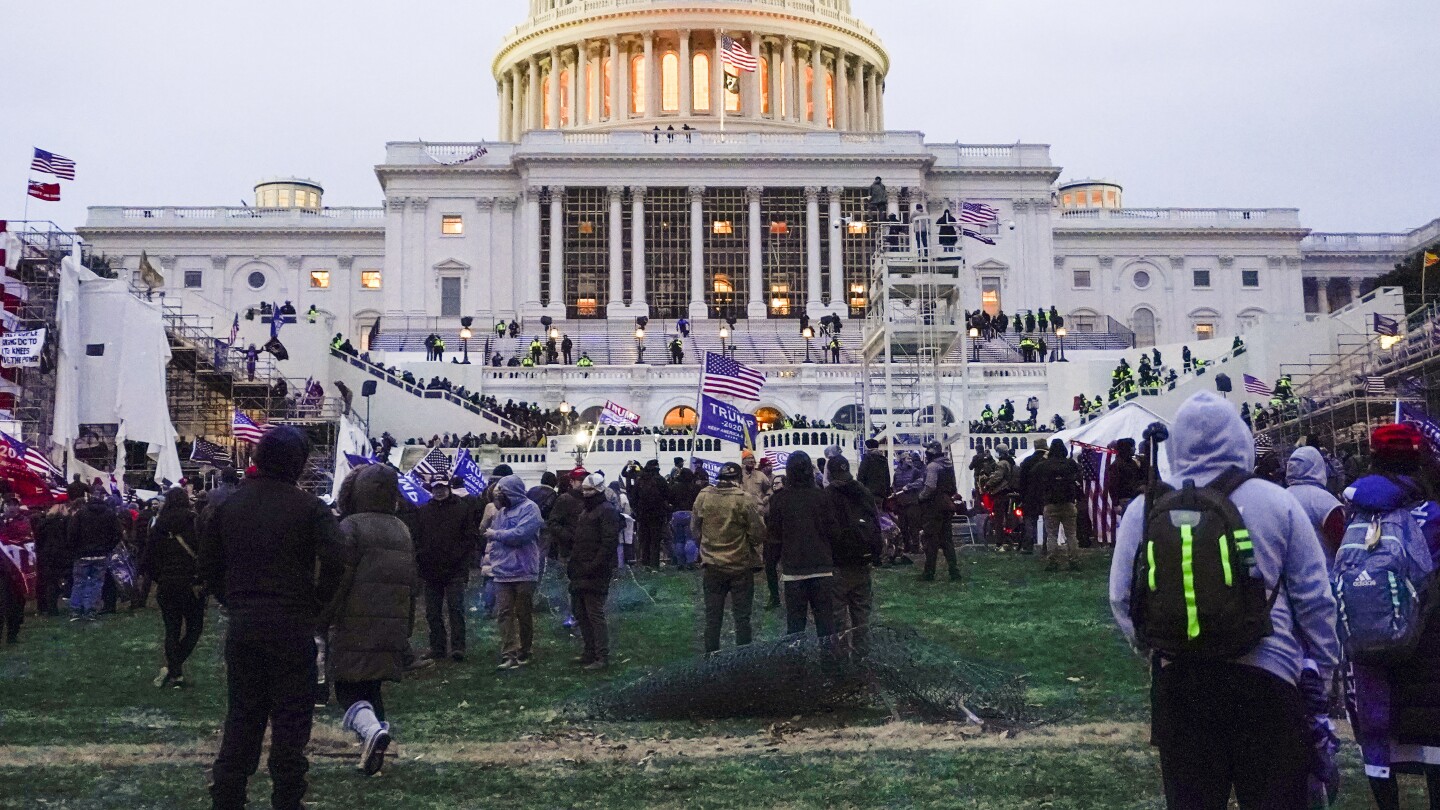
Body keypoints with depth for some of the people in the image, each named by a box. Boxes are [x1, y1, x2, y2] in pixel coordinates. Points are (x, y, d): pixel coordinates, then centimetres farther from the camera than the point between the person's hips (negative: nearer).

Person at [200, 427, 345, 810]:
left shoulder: (229, 505, 7)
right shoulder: (309, 507, -8)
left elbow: (208, 566, 10)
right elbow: (334, 562, -18)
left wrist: (234, 603, 17)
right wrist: (317, 604, -4)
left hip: (241, 627, 5)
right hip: (292, 627, -4)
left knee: (241, 717, 14)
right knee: (291, 720, 4)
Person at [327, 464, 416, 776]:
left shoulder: (350, 527, -9)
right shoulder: (402, 530, 13)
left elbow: (340, 578, -14)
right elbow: (413, 581, 17)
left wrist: (323, 619, -7)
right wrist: (406, 627, 24)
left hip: (355, 627, -6)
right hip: (393, 627, 6)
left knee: (349, 690, -2)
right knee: (372, 688, 17)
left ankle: (372, 730, -27)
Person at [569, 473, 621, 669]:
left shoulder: (607, 511, -12)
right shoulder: (585, 510, 19)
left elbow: (609, 543, -20)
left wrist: (594, 567, -23)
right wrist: (572, 564, 17)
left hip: (595, 574, -10)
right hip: (580, 572, 10)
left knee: (595, 613, -8)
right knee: (579, 612, 14)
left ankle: (602, 657, -3)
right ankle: (590, 652, 24)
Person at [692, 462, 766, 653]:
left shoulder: (703, 497, -6)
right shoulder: (745, 500, -16)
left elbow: (694, 529, 5)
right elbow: (759, 534, -12)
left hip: (712, 566, 3)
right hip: (741, 566, -2)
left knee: (712, 618, 12)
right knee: (742, 618, 7)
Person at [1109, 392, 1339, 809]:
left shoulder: (1144, 508, -1)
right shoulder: (1277, 502, -3)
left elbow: (1122, 598, 4)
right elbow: (1315, 598, 1)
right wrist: (1322, 669, 13)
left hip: (1178, 679, 1)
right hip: (1265, 676, -1)